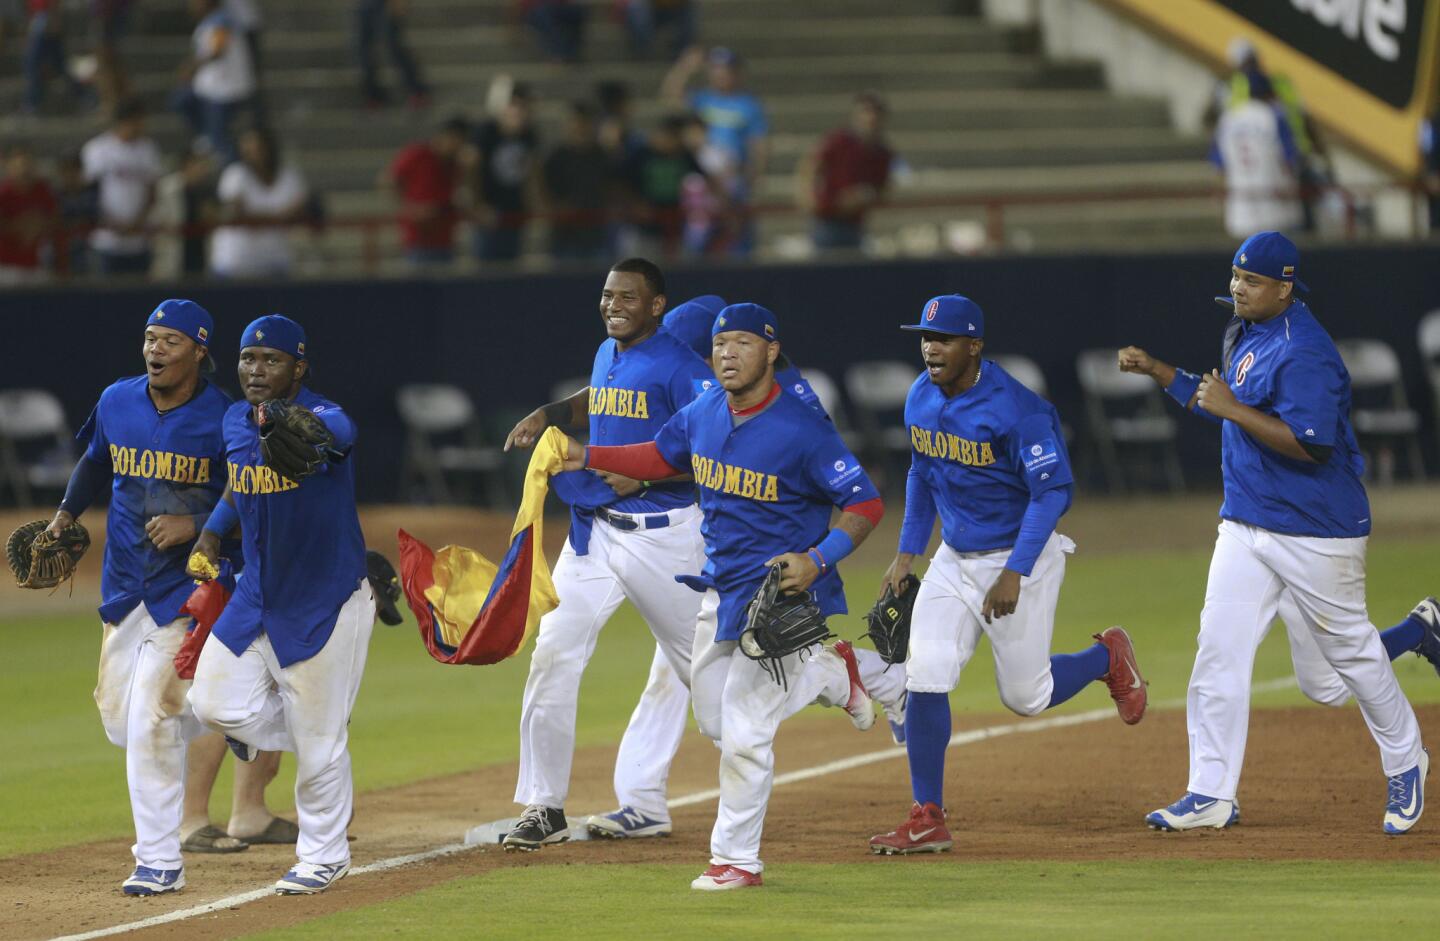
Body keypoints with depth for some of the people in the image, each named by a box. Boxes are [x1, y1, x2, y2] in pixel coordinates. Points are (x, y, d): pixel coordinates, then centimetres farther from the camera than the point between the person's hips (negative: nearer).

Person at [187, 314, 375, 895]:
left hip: (327, 603, -7)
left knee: (319, 741, 0)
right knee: (215, 702, -2)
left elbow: (337, 430, -46)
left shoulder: (322, 416, -20)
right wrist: (212, 531, 5)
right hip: (256, 595, 7)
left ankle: (324, 857, 19)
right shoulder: (235, 422, 2)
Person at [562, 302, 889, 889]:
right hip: (721, 588, 8)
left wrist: (818, 560, -32)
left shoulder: (801, 430, -21)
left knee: (744, 732, -7)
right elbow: (662, 457, 19)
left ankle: (737, 860, 9)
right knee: (715, 721, 17)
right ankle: (831, 674, 36)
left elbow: (865, 503, -19)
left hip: (780, 589, -8)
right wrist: (589, 457, 8)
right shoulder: (705, 412, 0)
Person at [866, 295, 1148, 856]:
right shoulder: (921, 400, 0)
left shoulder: (1015, 410, -23)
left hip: (1022, 558, -6)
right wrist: (907, 552, 10)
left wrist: (1015, 573, -28)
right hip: (954, 559, 6)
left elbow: (1054, 491, -23)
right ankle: (927, 820, -4)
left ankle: (1107, 658, 33)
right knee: (925, 678, -9)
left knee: (1025, 696, 2)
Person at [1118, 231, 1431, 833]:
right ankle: (1211, 794, 1)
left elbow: (1310, 443, -29)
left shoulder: (1302, 352, -21)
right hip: (1245, 525, 8)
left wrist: (1231, 408, -28)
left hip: (1316, 530, -8)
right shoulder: (1245, 335, 9)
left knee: (1349, 649, 6)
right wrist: (1158, 373, 12)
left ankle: (1406, 765, 27)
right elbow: (1219, 404, 22)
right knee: (1218, 650, -1)